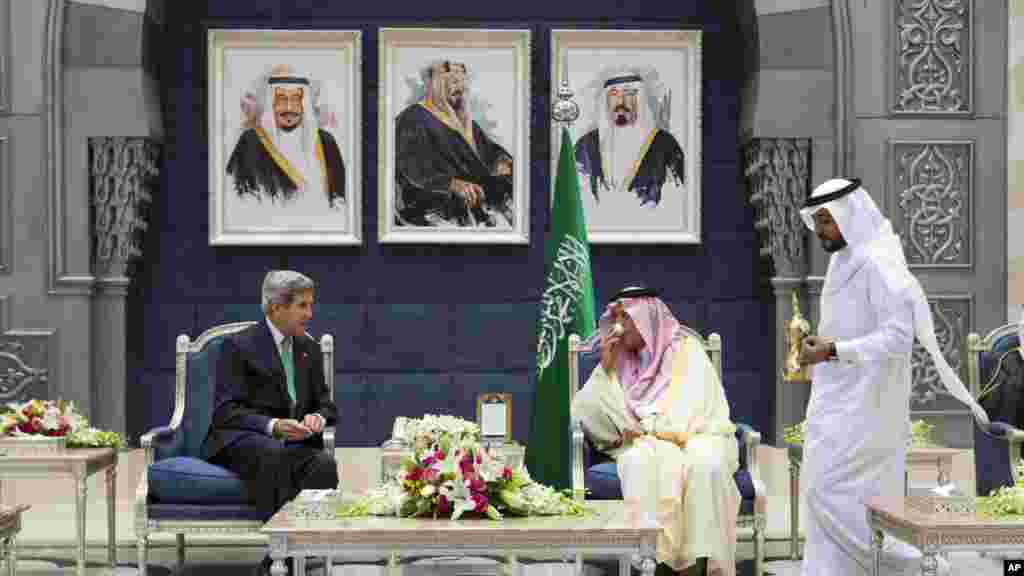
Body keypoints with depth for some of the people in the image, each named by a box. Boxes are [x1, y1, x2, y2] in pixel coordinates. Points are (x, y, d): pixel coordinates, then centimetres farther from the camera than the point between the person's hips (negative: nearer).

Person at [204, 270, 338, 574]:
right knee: (274, 454, -39)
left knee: (324, 465, -30)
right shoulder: (238, 345, -3)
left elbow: (325, 403, 17)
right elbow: (226, 412, -10)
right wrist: (272, 425, -27)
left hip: (294, 442, 4)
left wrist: (318, 418, -9)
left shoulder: (310, 349, 14)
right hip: (239, 443, -4)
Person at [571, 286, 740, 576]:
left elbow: (688, 412, -11)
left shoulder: (686, 350, -1)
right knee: (641, 462, -34)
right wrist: (605, 368, -6)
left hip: (695, 436, -2)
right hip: (645, 443, 2)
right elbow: (587, 411, 3)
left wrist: (644, 428, -11)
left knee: (706, 464, -37)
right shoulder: (619, 358, 11)